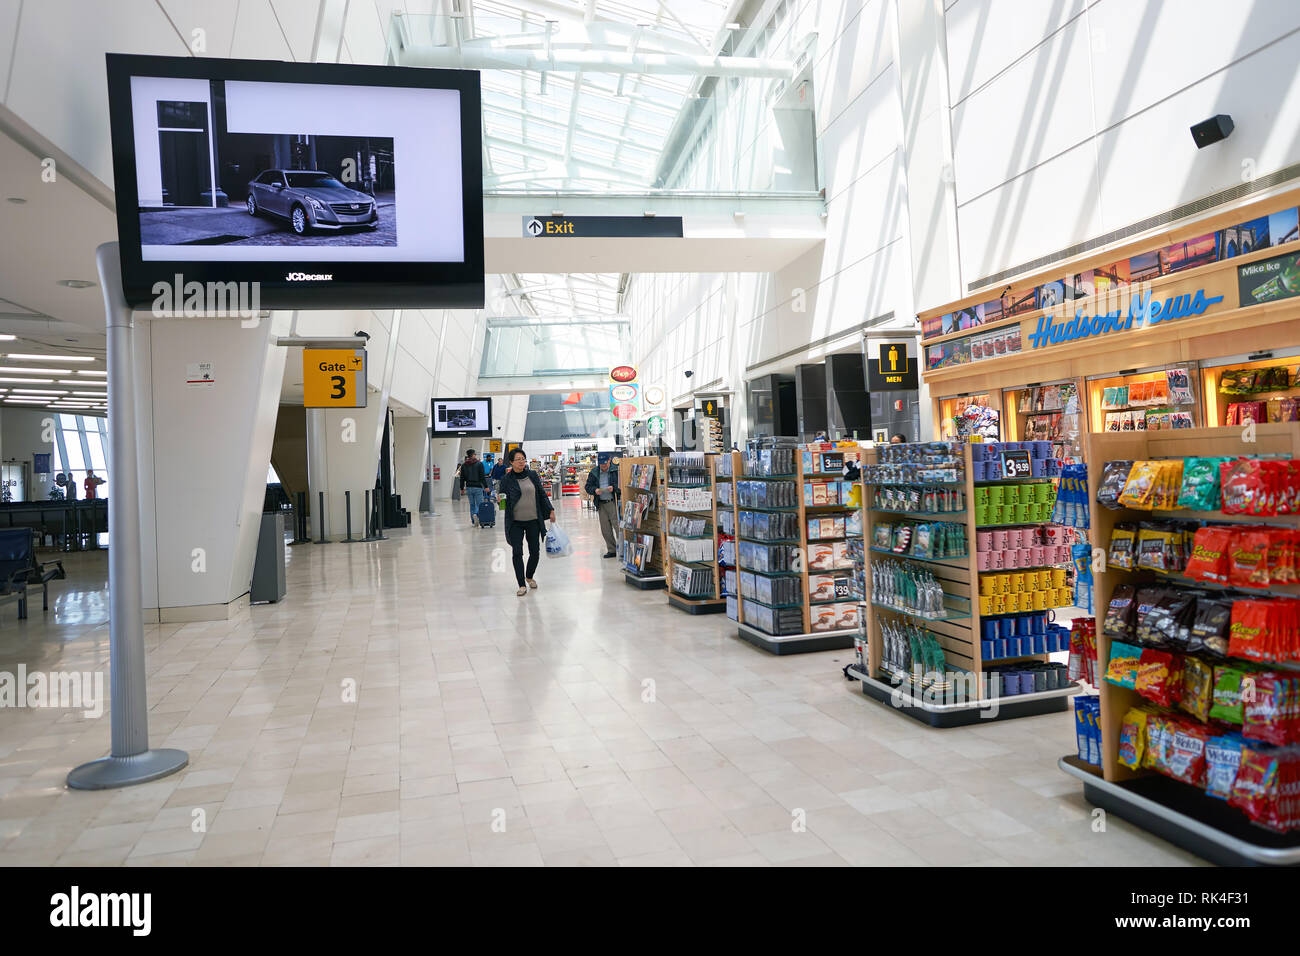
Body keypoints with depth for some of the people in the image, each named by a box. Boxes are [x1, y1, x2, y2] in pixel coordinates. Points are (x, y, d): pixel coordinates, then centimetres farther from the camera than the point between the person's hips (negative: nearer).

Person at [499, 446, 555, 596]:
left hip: (533, 520, 2)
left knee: (534, 551, 6)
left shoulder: (533, 475, 6)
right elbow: (503, 499, 3)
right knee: (517, 552, -7)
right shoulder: (507, 479, -1)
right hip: (515, 522, -2)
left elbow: (542, 494, 12)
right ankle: (522, 585, 1)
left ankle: (529, 577, 32)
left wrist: (550, 510, 9)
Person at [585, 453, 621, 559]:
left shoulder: (616, 470, -4)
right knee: (605, 529, 7)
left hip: (613, 502, -5)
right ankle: (612, 550, 17)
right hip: (601, 504, 5)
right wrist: (594, 490, -10)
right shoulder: (593, 472, 9)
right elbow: (588, 486, 10)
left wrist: (614, 488, -21)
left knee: (617, 526, -10)